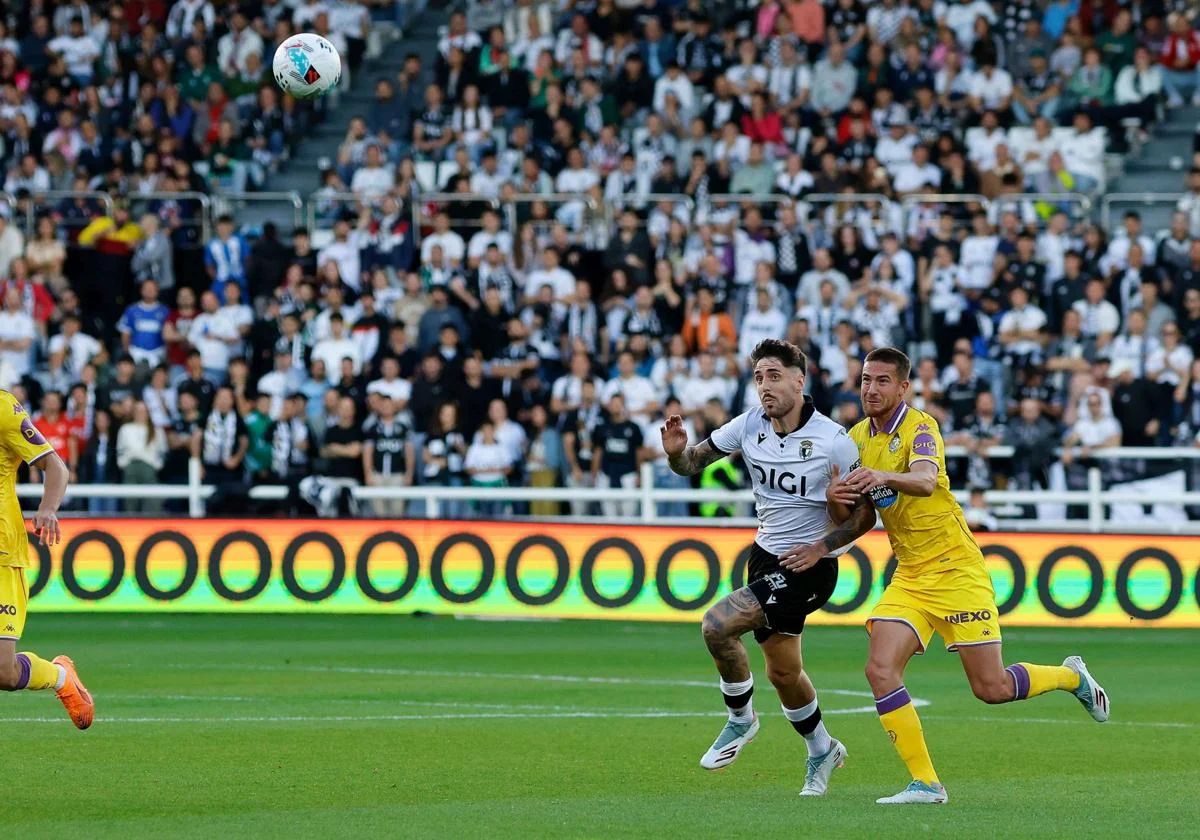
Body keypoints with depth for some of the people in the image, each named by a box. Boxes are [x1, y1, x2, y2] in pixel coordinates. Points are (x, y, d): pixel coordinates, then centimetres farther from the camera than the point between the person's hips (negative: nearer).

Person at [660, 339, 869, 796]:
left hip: (808, 568, -6)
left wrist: (822, 546, -26)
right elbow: (691, 463, 2)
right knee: (783, 671, 15)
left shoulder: (833, 441, -19)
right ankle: (822, 749, 39)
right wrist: (675, 451, -21)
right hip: (766, 555, 6)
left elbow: (864, 514, -13)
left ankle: (741, 720, 1)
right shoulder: (749, 426, -4)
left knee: (718, 624, -21)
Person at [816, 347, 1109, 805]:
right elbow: (852, 517, 9)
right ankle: (925, 783, -8)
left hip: (956, 570, -6)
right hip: (909, 575, 6)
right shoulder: (857, 438, 7)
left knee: (992, 688, -3)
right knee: (880, 670, -14)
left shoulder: (920, 427, -14)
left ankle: (1071, 676, 27)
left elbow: (924, 480, -35)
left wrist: (884, 477, -56)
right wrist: (837, 499, -15)